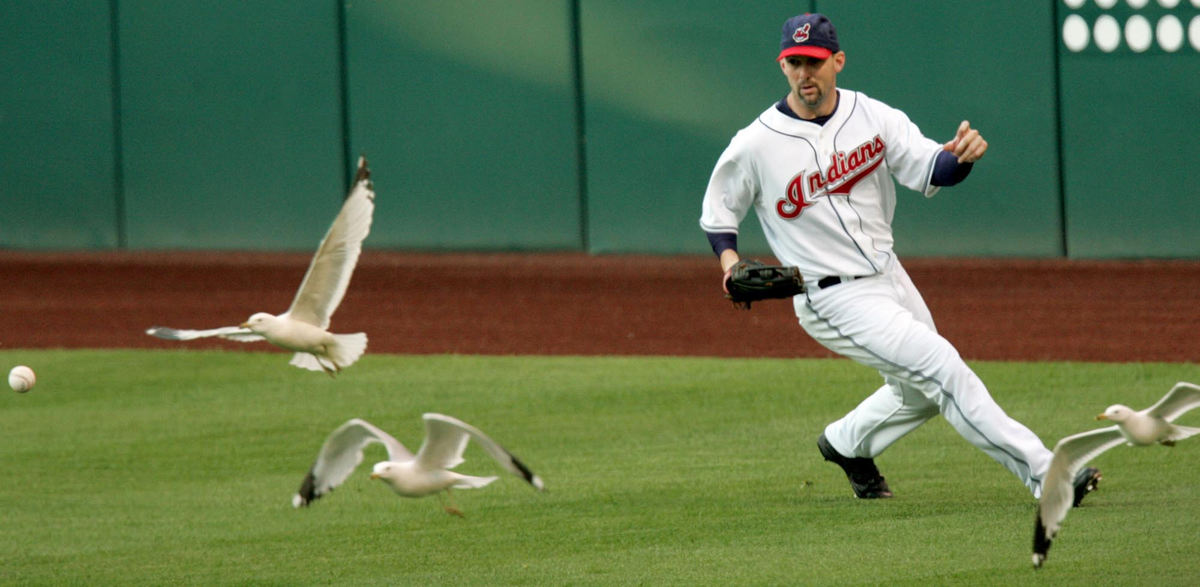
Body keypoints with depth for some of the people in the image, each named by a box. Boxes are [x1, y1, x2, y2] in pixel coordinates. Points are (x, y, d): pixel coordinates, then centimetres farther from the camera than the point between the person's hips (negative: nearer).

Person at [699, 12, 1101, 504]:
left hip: (890, 278, 6)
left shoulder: (873, 116, -3)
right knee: (942, 369, -17)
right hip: (836, 300, -6)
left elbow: (929, 171, -15)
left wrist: (961, 155, -37)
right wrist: (729, 261, -18)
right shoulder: (755, 145, -12)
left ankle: (845, 444, 47)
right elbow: (717, 212, 1)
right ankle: (1044, 473, -15)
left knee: (920, 394, 21)